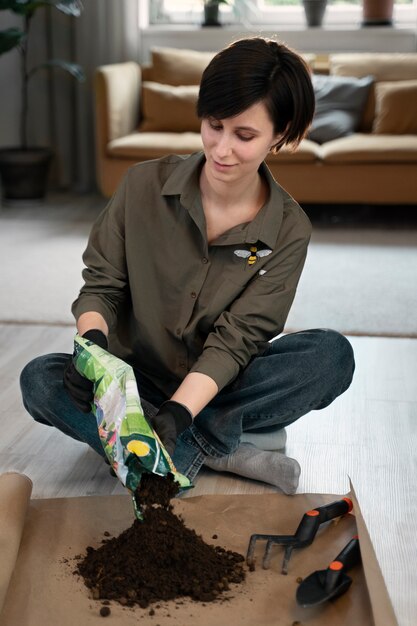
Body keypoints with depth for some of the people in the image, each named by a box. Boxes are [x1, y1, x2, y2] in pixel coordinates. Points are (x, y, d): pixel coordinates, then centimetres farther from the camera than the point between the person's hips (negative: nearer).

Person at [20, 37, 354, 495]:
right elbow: (101, 285, -5)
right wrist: (93, 340, -29)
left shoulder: (289, 231, -11)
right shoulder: (145, 185, -10)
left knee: (332, 354, -25)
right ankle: (218, 449, -24)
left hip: (216, 388, -1)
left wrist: (177, 413, -34)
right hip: (138, 381, 1)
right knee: (40, 380, -27)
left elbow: (236, 338, -18)